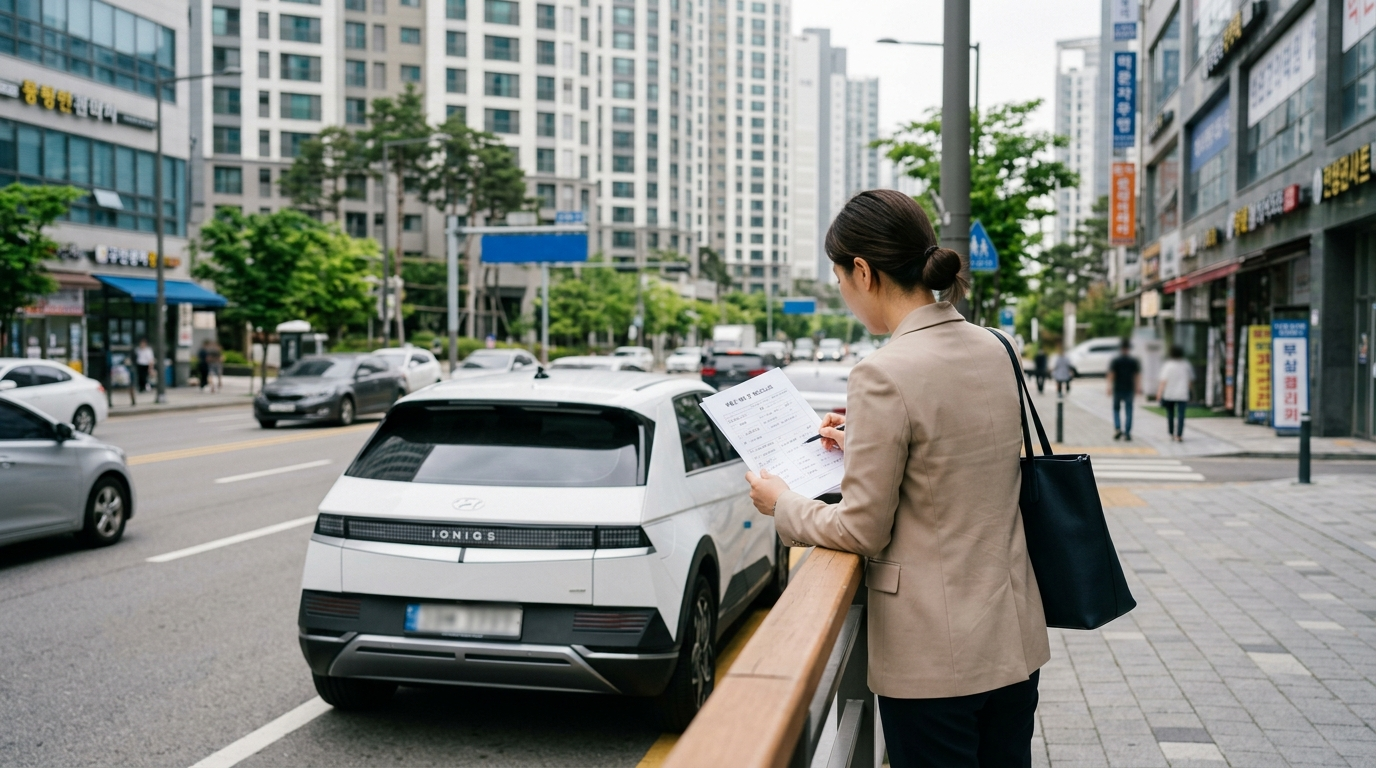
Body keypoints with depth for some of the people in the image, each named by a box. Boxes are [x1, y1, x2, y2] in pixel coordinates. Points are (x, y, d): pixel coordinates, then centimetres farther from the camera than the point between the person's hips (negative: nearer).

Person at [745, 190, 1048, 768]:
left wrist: (781, 503, 2)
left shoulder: (884, 375, -21)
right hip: (1012, 634, 8)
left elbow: (863, 532, -14)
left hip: (935, 655, -7)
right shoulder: (993, 350, 3)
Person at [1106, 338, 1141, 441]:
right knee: (1128, 411, 5)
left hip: (1118, 389, -1)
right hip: (1129, 389, 1)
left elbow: (1111, 374, -7)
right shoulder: (1134, 361, 2)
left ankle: (1117, 428, -4)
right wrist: (1138, 388, 1)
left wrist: (1110, 387, -7)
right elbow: (1138, 375, -1)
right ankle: (1127, 433, 2)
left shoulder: (1115, 361, -2)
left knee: (1116, 409, 14)